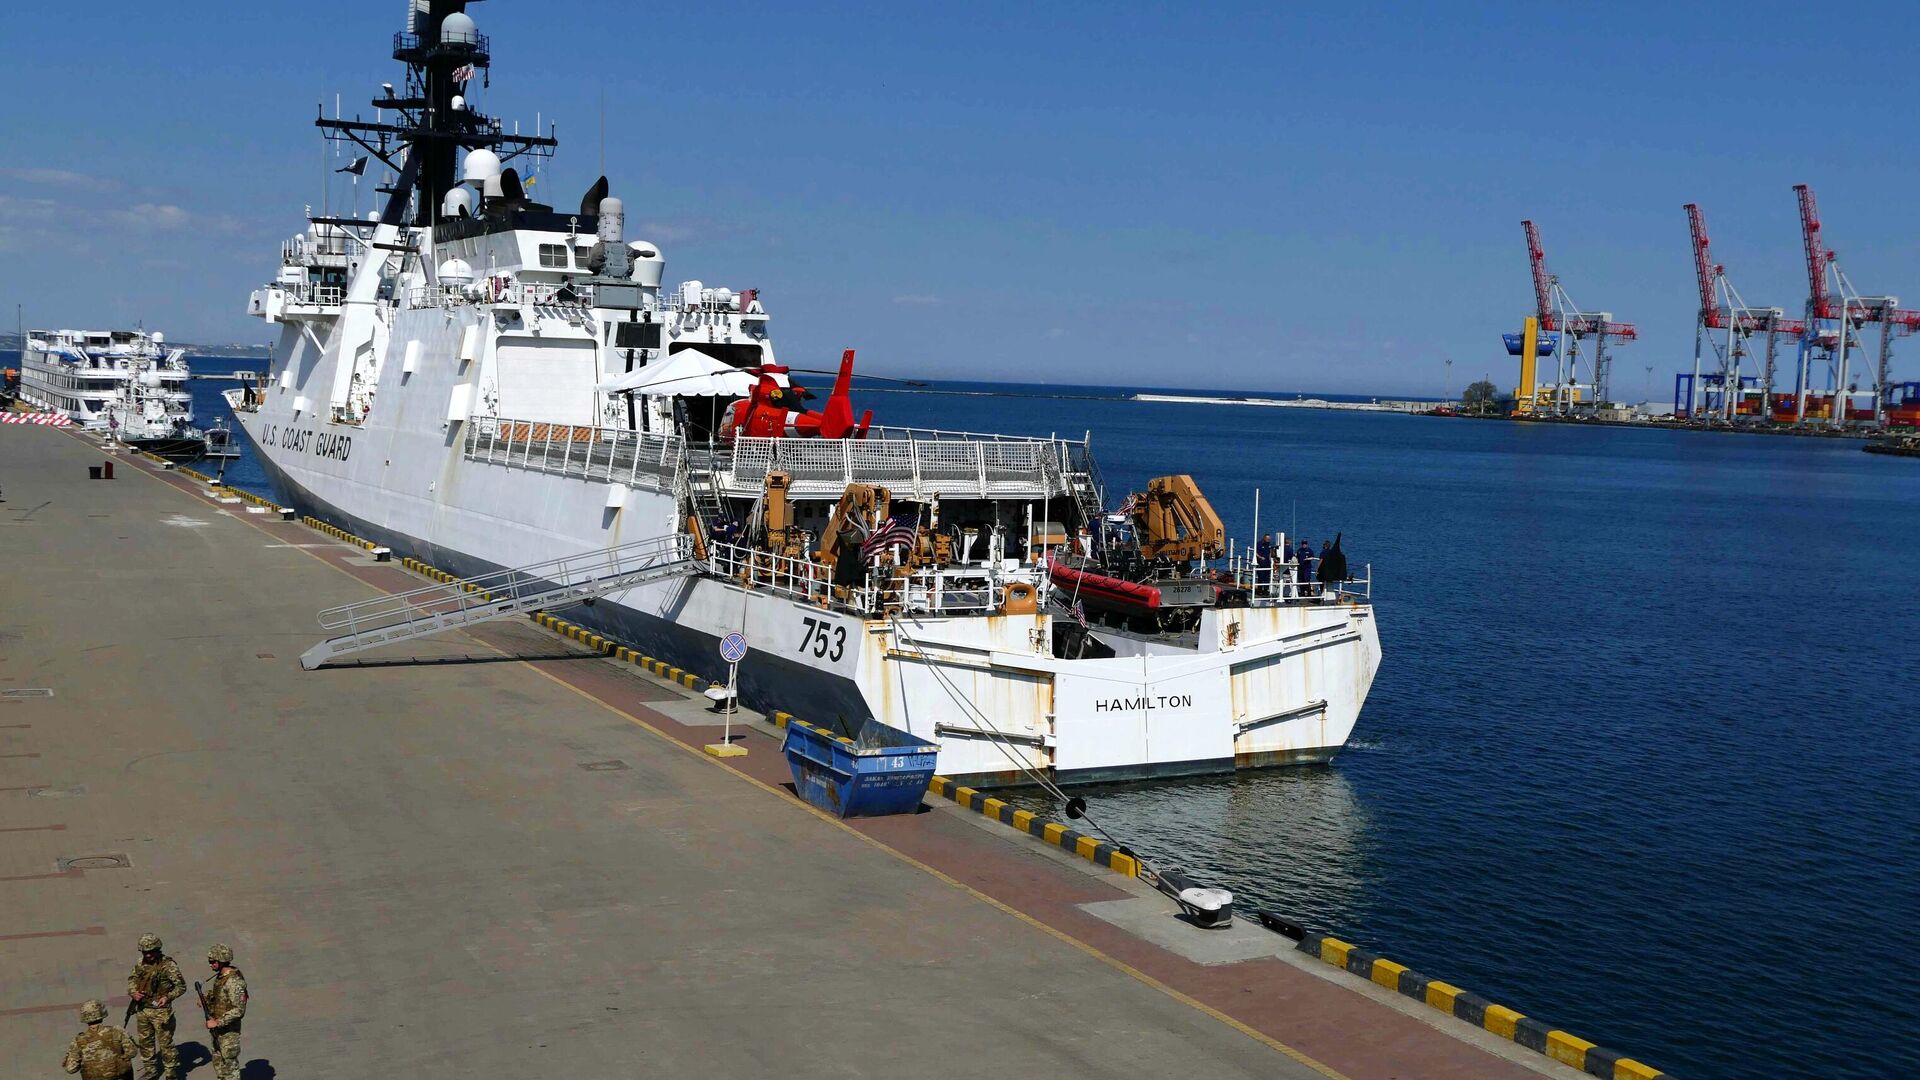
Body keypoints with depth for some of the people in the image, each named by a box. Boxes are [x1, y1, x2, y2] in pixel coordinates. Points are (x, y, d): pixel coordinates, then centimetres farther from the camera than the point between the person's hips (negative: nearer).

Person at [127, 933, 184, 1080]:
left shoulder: (168, 965, -17)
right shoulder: (141, 963, 0)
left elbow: (181, 986, -12)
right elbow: (132, 979, 15)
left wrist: (168, 997, -27)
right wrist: (133, 992, -5)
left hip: (161, 1011, -6)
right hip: (142, 1009, 6)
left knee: (165, 1043, 1)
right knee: (144, 1041, 19)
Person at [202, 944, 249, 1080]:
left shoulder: (234, 981, -24)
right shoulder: (220, 976, 5)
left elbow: (239, 1010, -27)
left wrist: (217, 1023, -24)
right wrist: (206, 1001, 2)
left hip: (229, 1030, -9)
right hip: (218, 1027, 9)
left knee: (230, 1064, -1)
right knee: (218, 1062, 19)